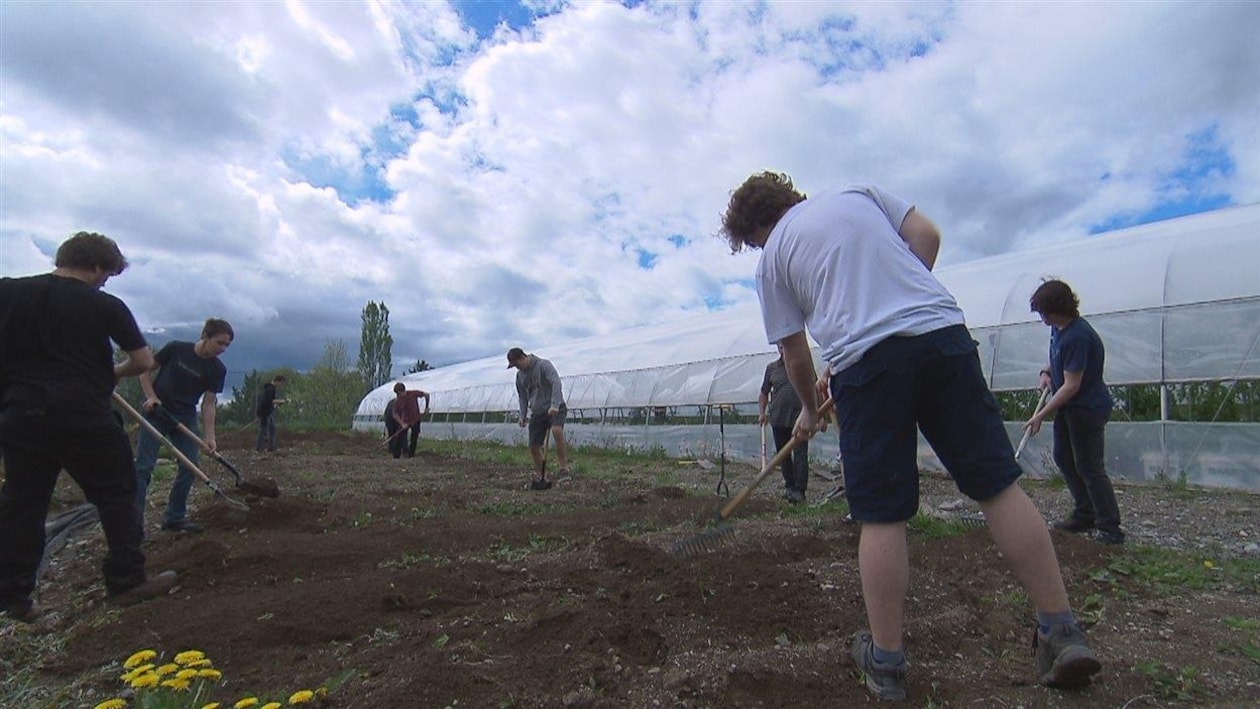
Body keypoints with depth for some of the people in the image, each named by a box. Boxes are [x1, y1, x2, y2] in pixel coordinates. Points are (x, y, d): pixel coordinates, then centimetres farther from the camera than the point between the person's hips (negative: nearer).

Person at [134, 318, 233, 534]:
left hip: (185, 418, 3)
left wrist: (209, 436, -13)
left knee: (189, 466, -1)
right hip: (156, 413, -3)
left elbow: (208, 403, -6)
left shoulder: (217, 369, -6)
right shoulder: (176, 349, -13)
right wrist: (151, 396, -15)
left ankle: (175, 517, 14)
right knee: (144, 466, -7)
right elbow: (146, 370, -1)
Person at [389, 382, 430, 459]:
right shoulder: (397, 401, -12)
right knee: (399, 438, -4)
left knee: (414, 439, 5)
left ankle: (411, 457, 14)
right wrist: (402, 424, -17)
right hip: (405, 421, 0)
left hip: (416, 420, 0)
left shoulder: (413, 393, -15)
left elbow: (426, 394, -7)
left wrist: (426, 408, -6)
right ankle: (396, 457, 4)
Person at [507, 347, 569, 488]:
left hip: (554, 409, -7)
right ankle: (542, 478, 17)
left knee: (557, 430, -35)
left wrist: (554, 406, -37)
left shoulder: (543, 365, -14)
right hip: (537, 412, 7)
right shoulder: (520, 375, 8)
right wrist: (522, 415, 9)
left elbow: (556, 383, -27)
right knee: (534, 446, 3)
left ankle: (564, 468, -27)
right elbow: (522, 396, 19)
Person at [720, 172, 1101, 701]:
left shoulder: (773, 256, 14)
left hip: (864, 361, -3)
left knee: (881, 518, 3)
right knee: (999, 485, 8)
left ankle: (886, 662, 12)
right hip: (943, 330, 4)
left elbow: (795, 353, 15)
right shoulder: (857, 193, 23)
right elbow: (926, 235, 13)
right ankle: (1063, 634, 13)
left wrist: (809, 410, 30)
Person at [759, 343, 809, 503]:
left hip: (799, 418, -3)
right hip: (778, 419, 3)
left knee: (800, 456, -8)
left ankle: (799, 490, -4)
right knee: (783, 455, 11)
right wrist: (762, 412, 2)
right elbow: (764, 393, 15)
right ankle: (789, 486, 26)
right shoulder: (771, 368, 11)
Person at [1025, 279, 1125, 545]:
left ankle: (1110, 529, 10)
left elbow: (1071, 386, -26)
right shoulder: (1058, 328, 1)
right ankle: (1084, 515, 30)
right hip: (1068, 407, 10)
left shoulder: (1077, 337, -28)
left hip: (1088, 410, -10)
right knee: (1064, 459, 17)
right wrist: (1046, 372, 1)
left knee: (1089, 468, -2)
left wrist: (1041, 416, -24)